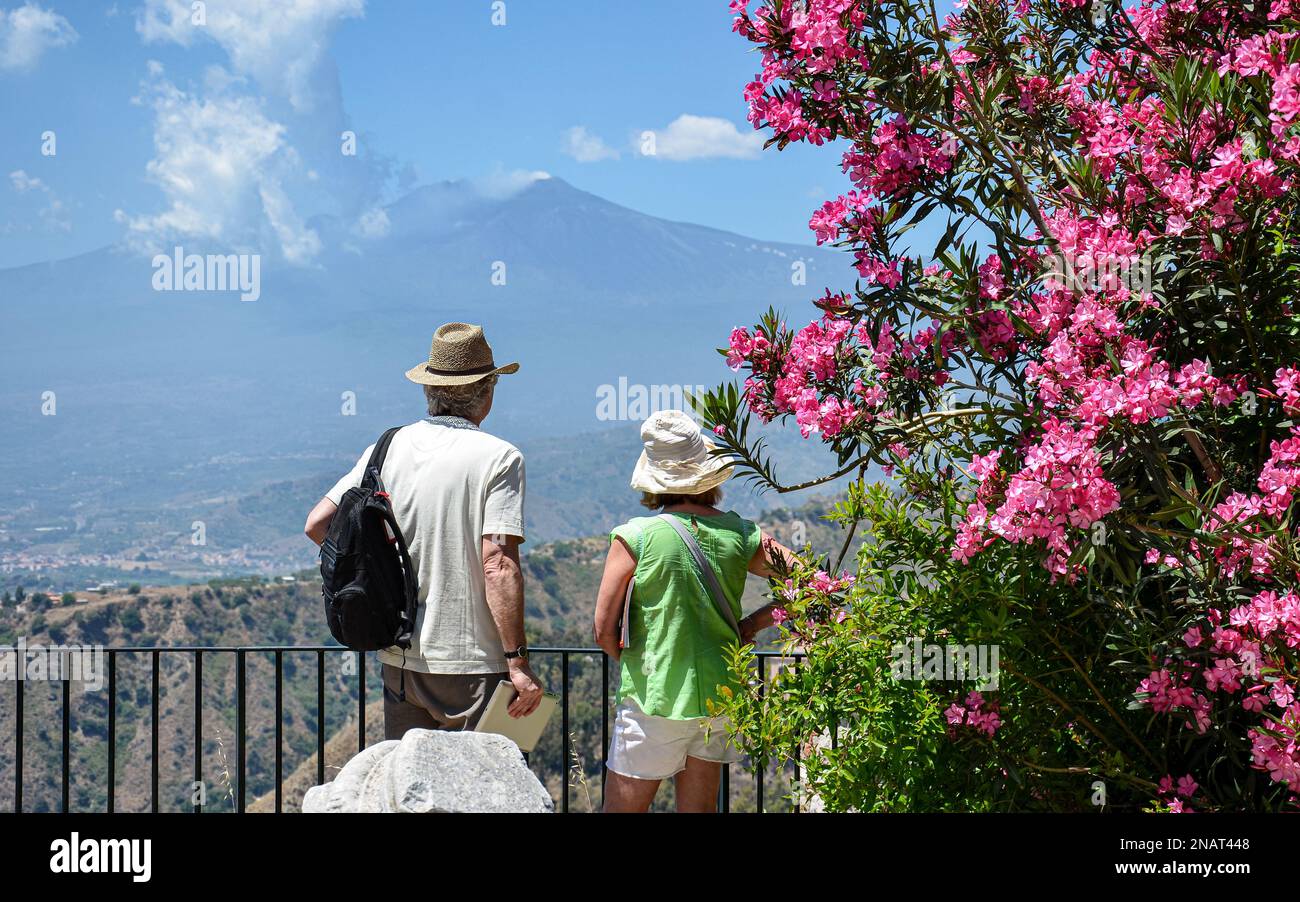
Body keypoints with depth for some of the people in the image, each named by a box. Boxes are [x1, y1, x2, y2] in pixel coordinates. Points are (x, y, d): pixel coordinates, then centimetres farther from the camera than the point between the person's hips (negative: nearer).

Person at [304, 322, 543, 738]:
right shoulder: (499, 457, -10)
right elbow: (498, 565, -17)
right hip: (472, 664, -5)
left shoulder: (388, 448, 6)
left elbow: (318, 524, 4)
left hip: (400, 659, 5)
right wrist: (518, 662, -15)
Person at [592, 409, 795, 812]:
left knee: (623, 807, 5)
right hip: (720, 698, 4)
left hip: (654, 702, -4)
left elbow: (603, 630, -9)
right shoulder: (740, 535, -2)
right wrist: (748, 626, 8)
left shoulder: (635, 537, -12)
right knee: (699, 808, 15)